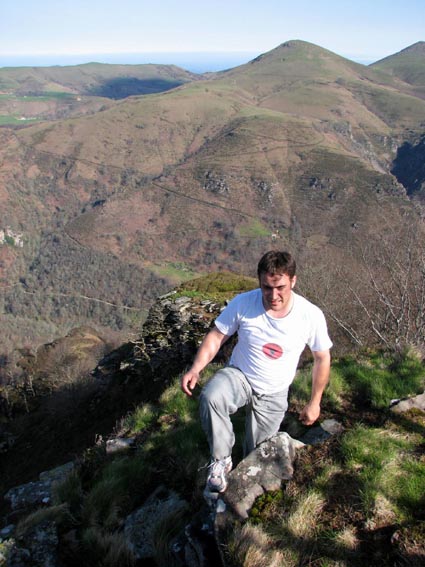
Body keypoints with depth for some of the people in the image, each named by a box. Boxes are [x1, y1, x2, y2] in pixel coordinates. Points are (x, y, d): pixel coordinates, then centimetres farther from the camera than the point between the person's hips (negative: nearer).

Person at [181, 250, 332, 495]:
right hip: (238, 376, -1)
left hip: (274, 394, 1)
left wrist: (314, 402, 1)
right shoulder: (243, 303, -20)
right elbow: (216, 336, -9)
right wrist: (196, 369, -24)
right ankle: (221, 460, -13)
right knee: (211, 397, -36)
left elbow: (322, 358, -4)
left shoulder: (312, 315, -19)